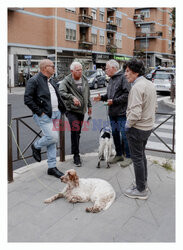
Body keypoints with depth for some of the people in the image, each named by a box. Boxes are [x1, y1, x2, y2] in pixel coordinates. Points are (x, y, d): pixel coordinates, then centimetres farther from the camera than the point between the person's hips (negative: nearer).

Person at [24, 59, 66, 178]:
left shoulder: (51, 81, 17)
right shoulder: (34, 80, -9)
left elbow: (58, 96, 25)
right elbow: (27, 99, -14)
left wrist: (62, 109, 12)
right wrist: (39, 112, -16)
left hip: (55, 114, 8)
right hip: (44, 115, -8)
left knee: (53, 141, 9)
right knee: (52, 137, -16)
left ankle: (52, 167, 17)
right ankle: (36, 146, 16)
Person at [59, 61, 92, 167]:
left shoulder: (85, 80, 9)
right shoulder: (66, 81, -11)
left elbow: (88, 94, 22)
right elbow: (61, 93, -27)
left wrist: (89, 106, 24)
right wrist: (72, 97, -40)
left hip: (82, 110, 6)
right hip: (71, 110, -6)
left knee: (78, 132, 13)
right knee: (75, 131, -18)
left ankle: (75, 152, 28)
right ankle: (76, 155, -8)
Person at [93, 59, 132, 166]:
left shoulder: (123, 78, -11)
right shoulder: (111, 79, 17)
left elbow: (127, 94, -19)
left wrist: (114, 101, -19)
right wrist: (102, 97, 7)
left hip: (121, 113, -9)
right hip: (112, 113, 9)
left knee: (124, 135, -3)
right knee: (115, 134, 14)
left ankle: (128, 157, 9)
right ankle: (119, 155, 27)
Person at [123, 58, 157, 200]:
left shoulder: (137, 87, -22)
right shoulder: (150, 84, 9)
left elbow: (135, 112, -28)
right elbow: (154, 107, 16)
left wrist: (128, 124, -13)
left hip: (137, 129, -9)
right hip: (148, 126, 10)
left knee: (137, 158, 2)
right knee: (141, 155, 22)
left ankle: (141, 190, 14)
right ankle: (143, 184, 35)